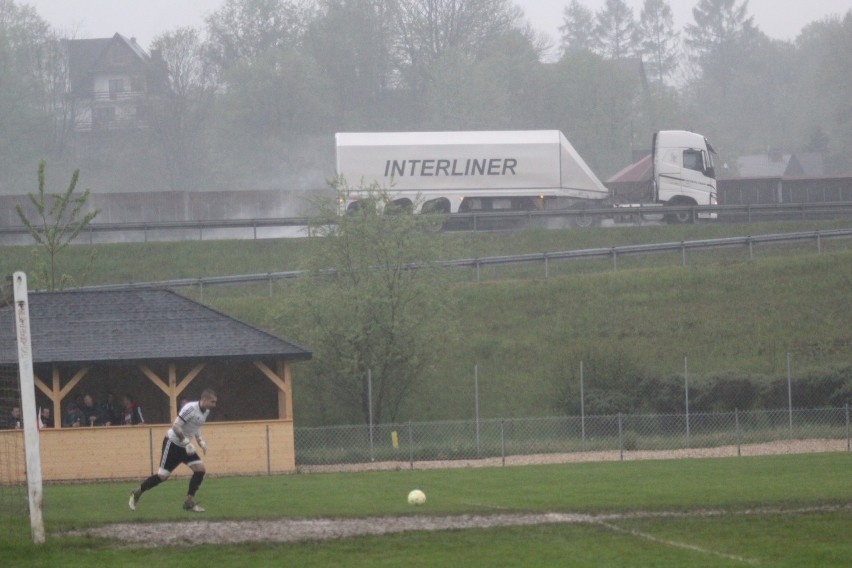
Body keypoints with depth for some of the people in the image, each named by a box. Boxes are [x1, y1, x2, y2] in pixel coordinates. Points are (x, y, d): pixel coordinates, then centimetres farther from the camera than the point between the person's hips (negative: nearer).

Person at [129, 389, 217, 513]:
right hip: (173, 443, -8)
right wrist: (187, 443, -29)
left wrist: (200, 441, 6)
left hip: (185, 446, 8)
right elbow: (176, 426, -27)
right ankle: (137, 493, 13)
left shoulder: (206, 412, 3)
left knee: (200, 469, -6)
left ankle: (189, 502, 1)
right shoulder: (190, 408, -25)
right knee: (162, 475, -6)